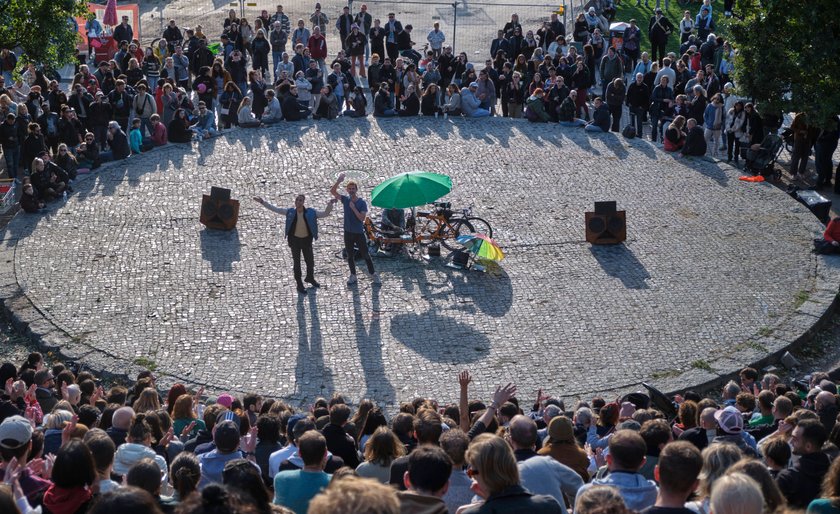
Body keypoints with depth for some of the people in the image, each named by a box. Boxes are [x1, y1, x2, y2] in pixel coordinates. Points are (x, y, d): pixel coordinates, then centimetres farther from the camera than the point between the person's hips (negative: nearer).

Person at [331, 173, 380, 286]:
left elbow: (362, 218, -18)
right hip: (348, 233, 3)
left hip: (359, 233, -3)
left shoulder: (362, 203, -9)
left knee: (365, 255, 3)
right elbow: (332, 191, -10)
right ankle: (353, 275, 24)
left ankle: (373, 274, 14)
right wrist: (338, 182, -25)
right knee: (350, 256, 12)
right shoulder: (345, 199, -1)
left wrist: (353, 208, -22)